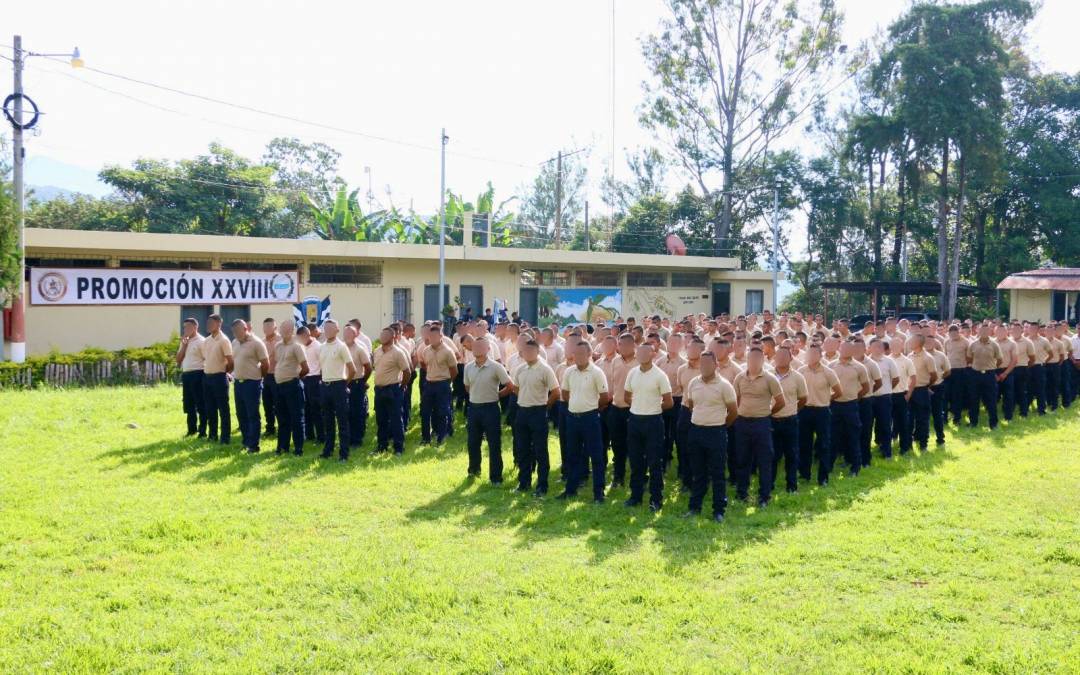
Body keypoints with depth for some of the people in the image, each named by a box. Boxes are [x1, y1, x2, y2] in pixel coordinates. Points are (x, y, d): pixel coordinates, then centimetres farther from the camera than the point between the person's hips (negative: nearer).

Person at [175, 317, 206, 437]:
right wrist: (184, 345, 1)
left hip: (197, 374, -8)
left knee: (201, 404, -3)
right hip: (186, 375, 8)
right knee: (189, 404, 14)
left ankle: (202, 431, 2)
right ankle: (192, 429, 25)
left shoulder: (201, 341, -8)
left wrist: (204, 376, -13)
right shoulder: (184, 341, 15)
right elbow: (178, 359, 11)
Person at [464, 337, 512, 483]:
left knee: (494, 444, 1)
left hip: (490, 408, -5)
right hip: (473, 408, 5)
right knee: (472, 442, 15)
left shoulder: (496, 367, -12)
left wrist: (496, 395, -2)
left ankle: (496, 477, 9)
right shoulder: (468, 367, 3)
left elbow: (510, 386, -9)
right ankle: (474, 470, 35)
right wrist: (479, 395, 10)